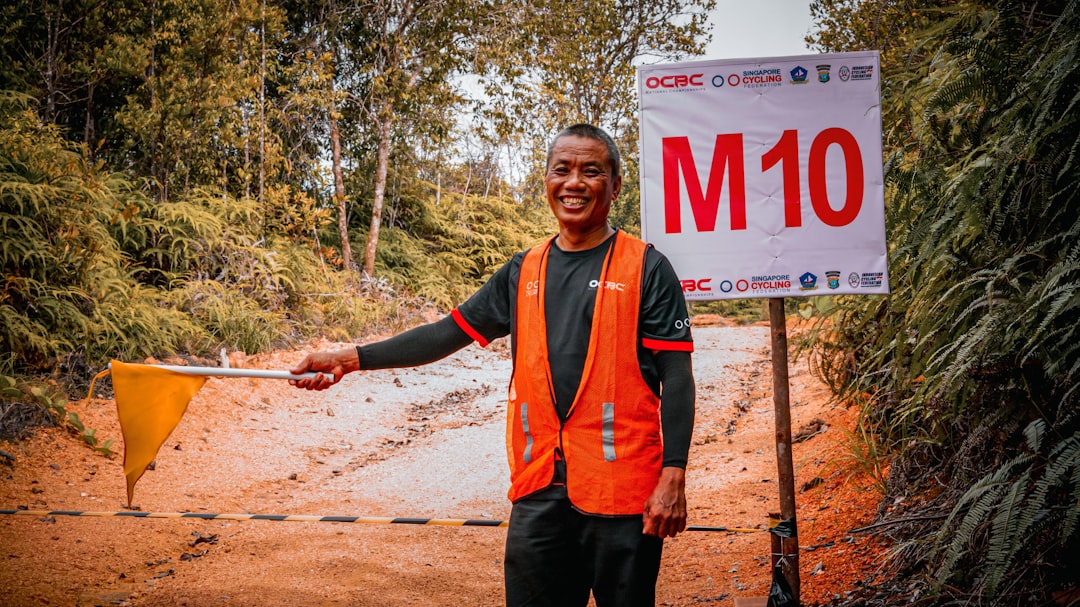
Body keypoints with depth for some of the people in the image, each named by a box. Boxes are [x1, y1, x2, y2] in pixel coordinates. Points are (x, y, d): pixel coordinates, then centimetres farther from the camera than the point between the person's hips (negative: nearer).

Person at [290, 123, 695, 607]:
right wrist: (350, 359, 7)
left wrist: (673, 476, -13)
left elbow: (676, 379, -5)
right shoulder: (524, 272, 12)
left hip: (621, 488, -4)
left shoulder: (646, 268, -2)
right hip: (539, 487, 4)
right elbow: (448, 334, 14)